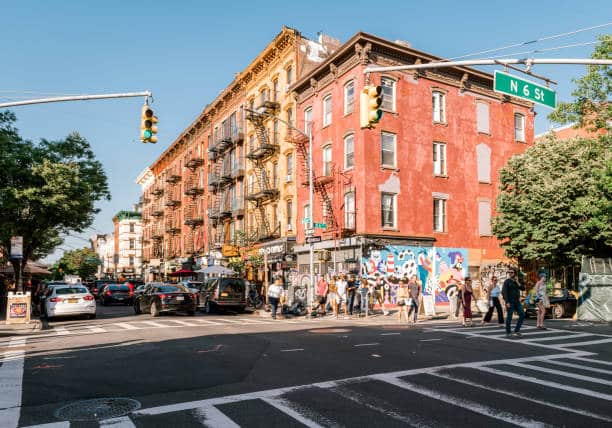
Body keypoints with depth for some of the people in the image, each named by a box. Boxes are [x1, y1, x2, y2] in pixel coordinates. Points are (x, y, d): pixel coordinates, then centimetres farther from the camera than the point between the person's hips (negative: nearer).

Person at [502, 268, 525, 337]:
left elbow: (523, 288, 2)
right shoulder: (507, 281, -5)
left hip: (517, 301, 6)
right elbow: (504, 292, -12)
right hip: (510, 302, -6)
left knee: (522, 315, -1)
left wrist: (517, 282, -9)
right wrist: (507, 302, -19)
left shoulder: (516, 282, 13)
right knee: (509, 316, -2)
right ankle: (508, 332, 9)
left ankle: (517, 330, 8)